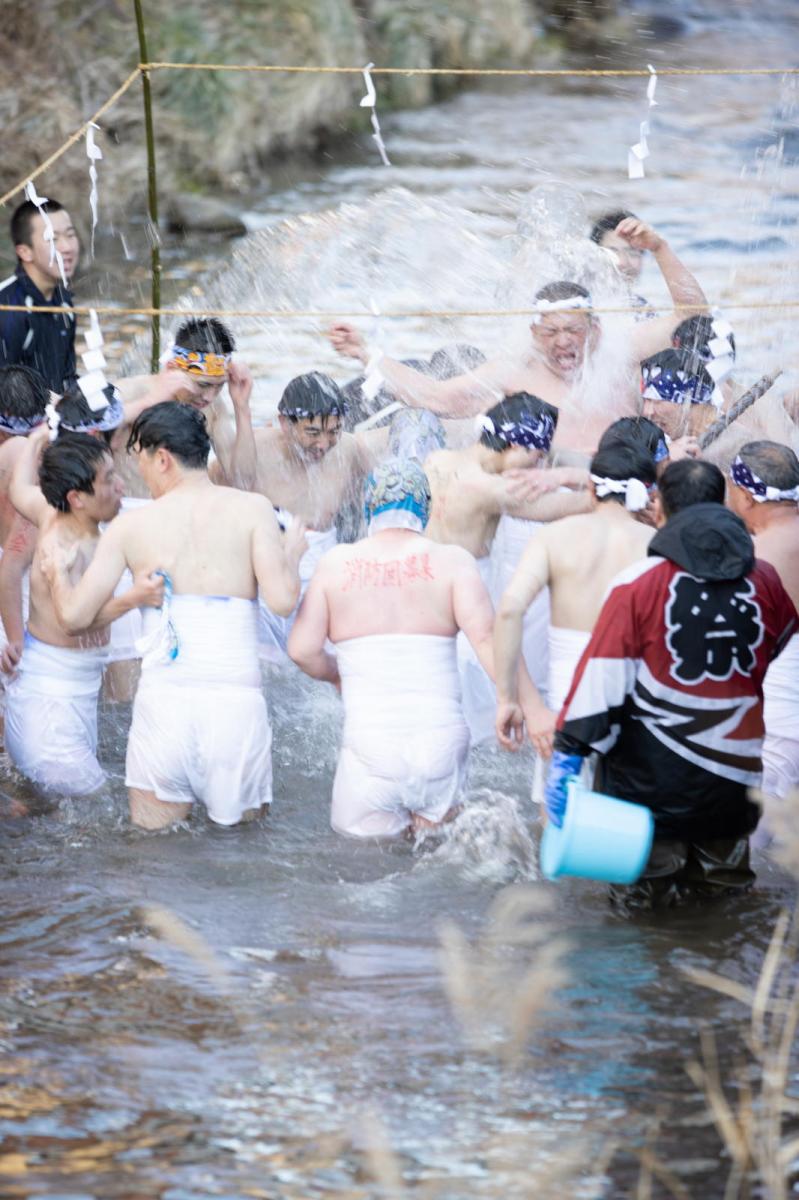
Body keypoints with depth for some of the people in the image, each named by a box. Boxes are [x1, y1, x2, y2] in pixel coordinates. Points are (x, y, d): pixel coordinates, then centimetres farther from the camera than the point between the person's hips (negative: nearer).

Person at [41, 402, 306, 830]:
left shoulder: (130, 526, 6)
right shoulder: (251, 509, 3)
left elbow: (75, 615, 7)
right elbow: (281, 599, -6)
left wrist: (57, 576, 28)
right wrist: (291, 554, 15)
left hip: (163, 698, 1)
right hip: (237, 699, 0)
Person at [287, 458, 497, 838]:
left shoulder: (336, 563, 5)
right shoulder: (451, 561, 1)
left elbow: (302, 649, 1)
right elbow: (487, 636, -11)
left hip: (370, 745, 0)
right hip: (440, 739, 0)